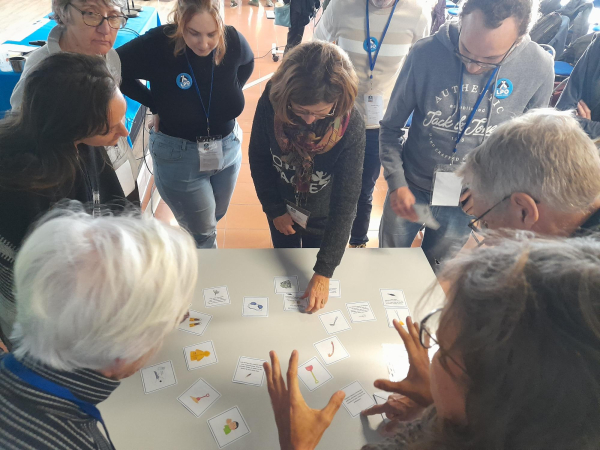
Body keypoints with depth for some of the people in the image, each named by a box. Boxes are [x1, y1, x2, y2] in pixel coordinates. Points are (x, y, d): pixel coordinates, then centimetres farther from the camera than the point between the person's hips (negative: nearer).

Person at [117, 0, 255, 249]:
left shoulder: (233, 41, -14)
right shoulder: (156, 44, -24)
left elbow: (247, 64, 10)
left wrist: (230, 93, 0)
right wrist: (154, 104, -12)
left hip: (228, 148, 5)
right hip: (179, 156, -4)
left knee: (216, 216, 26)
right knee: (203, 231, 7)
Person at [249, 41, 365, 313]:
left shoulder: (351, 126, -34)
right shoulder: (270, 103, -27)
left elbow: (345, 200, -30)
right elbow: (258, 157, -9)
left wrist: (324, 272, -30)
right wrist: (274, 209, -7)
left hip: (324, 219, -2)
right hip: (283, 211, 2)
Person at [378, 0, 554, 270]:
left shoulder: (539, 68, -15)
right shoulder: (425, 53, -19)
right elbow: (391, 128, -8)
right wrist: (396, 183, -15)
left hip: (468, 201, 1)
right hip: (411, 189, 0)